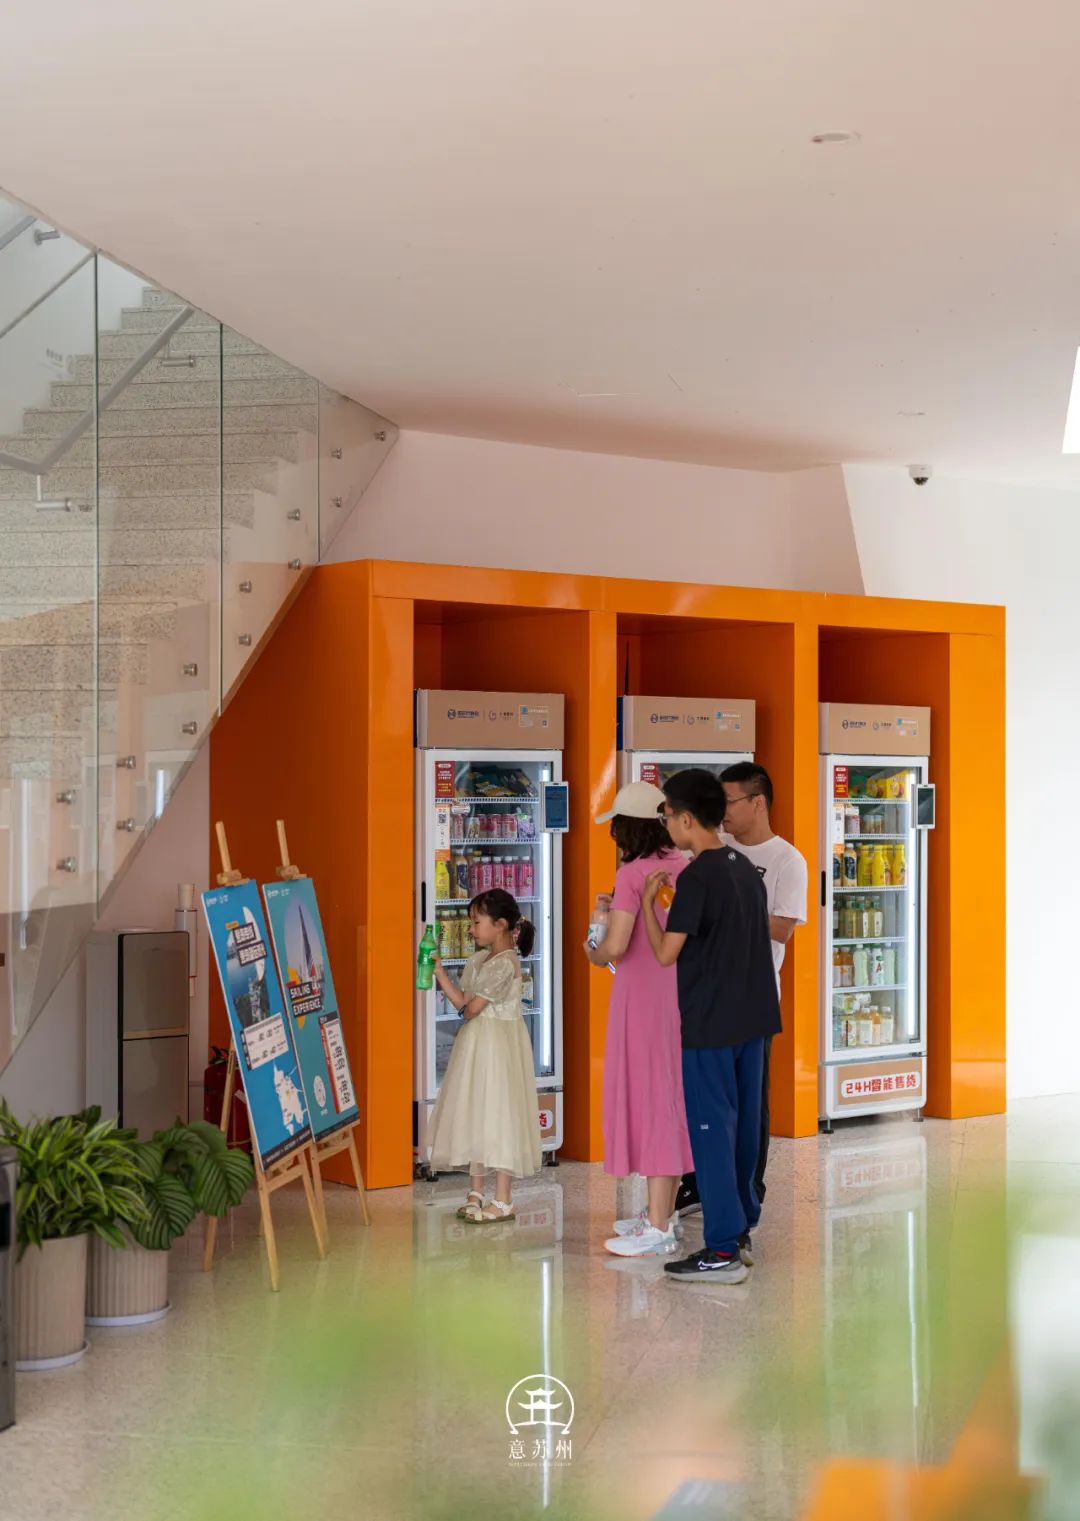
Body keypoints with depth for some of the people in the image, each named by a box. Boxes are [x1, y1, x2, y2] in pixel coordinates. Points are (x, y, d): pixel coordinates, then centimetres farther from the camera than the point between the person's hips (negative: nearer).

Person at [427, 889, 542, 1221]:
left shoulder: (506, 964, -17)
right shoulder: (479, 959, 11)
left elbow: (470, 1007, -17)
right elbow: (461, 1001, 5)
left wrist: (466, 1007, 4)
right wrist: (439, 971, 2)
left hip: (498, 1044, -9)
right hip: (476, 1044, 9)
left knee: (498, 1114, -5)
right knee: (475, 1116, 11)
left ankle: (503, 1201, 1)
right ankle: (476, 1193, 20)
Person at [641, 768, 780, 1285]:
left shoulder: (697, 878, -17)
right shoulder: (746, 868, 9)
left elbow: (666, 954, -16)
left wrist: (648, 900, -1)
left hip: (711, 1025, -8)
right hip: (751, 1017, 8)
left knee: (712, 1127, -4)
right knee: (743, 1122, 16)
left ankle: (723, 1251, -5)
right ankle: (742, 1218, 27)